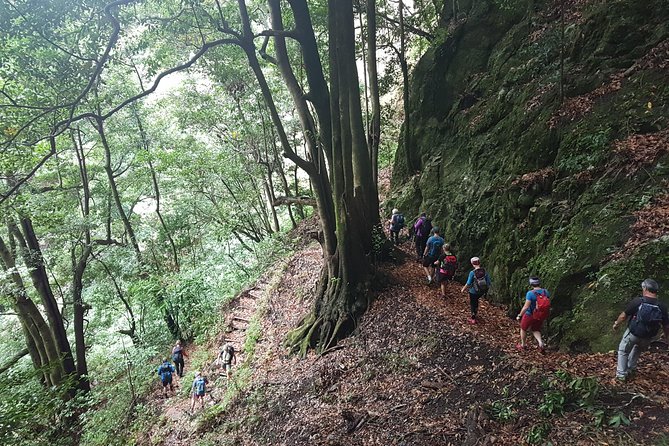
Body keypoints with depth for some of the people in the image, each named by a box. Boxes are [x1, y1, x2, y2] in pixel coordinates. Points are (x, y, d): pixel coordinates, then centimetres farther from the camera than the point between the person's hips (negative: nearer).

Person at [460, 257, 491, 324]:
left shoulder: (472, 273, -23)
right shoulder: (485, 271, -11)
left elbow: (468, 284, -18)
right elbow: (488, 283, -5)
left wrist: (463, 289, -1)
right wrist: (486, 290, 12)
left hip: (473, 292, -4)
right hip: (482, 292, 5)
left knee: (472, 304, 16)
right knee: (476, 300, 32)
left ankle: (473, 319, 27)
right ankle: (476, 313, 47)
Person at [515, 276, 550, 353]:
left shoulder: (530, 293, -24)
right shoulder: (546, 292, -7)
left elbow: (526, 307, -25)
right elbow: (548, 304, 2)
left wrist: (519, 316, -13)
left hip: (530, 315, -5)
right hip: (541, 316, 5)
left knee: (523, 329, 21)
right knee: (535, 330, 26)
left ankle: (523, 345, 34)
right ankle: (541, 343, 2)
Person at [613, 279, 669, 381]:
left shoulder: (637, 302, -21)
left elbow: (624, 316, -13)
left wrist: (616, 324, 6)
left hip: (633, 333, -3)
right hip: (647, 337, 4)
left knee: (623, 351, 18)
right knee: (637, 350, 32)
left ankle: (621, 374, 19)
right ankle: (630, 369, 40)